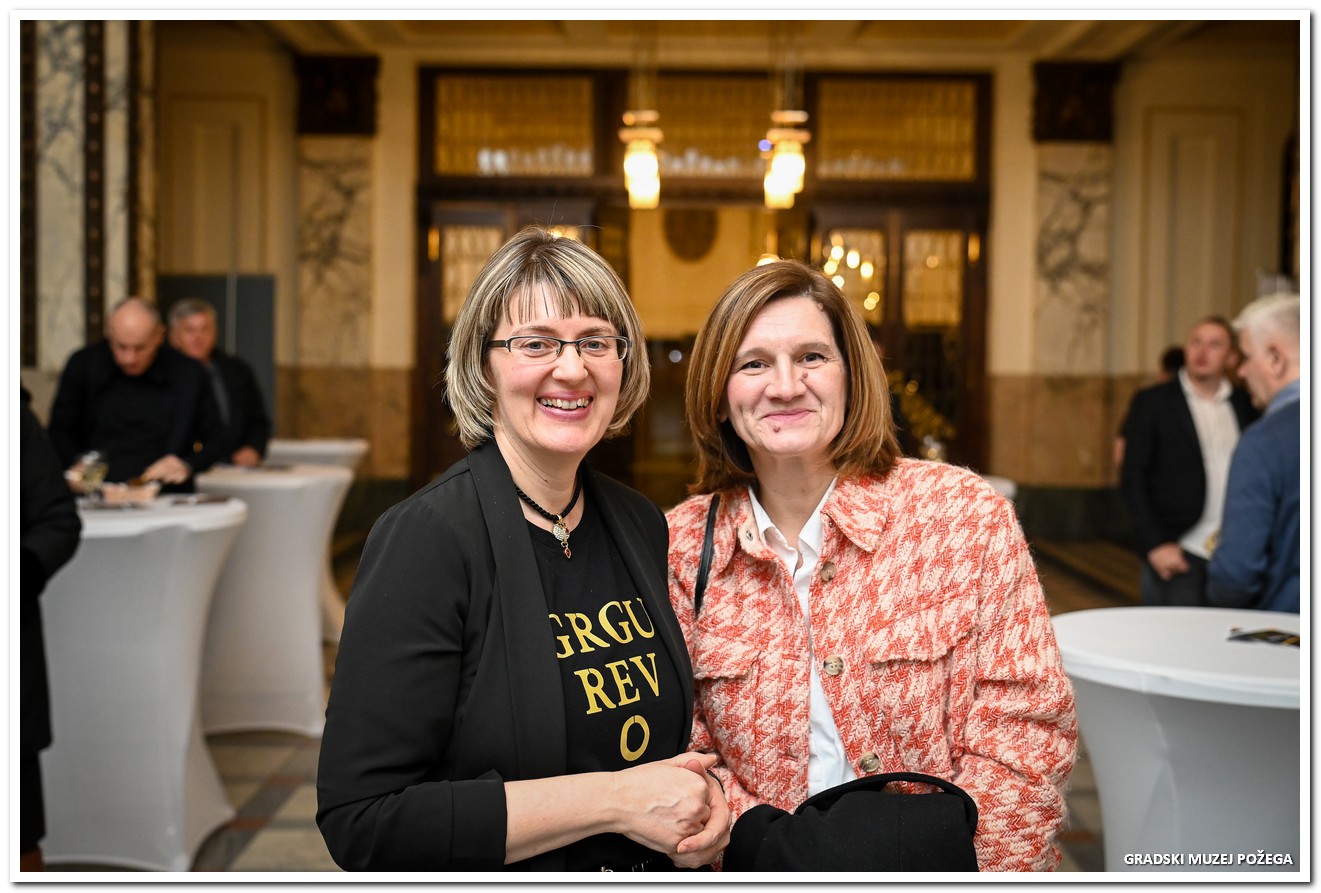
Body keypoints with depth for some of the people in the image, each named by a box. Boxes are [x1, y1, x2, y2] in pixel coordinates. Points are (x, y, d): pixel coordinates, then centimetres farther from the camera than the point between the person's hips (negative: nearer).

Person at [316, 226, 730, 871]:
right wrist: (614, 800, -26)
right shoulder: (425, 540, -22)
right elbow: (361, 820, -25)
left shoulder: (642, 526, -4)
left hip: (653, 871, 5)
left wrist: (699, 796, -11)